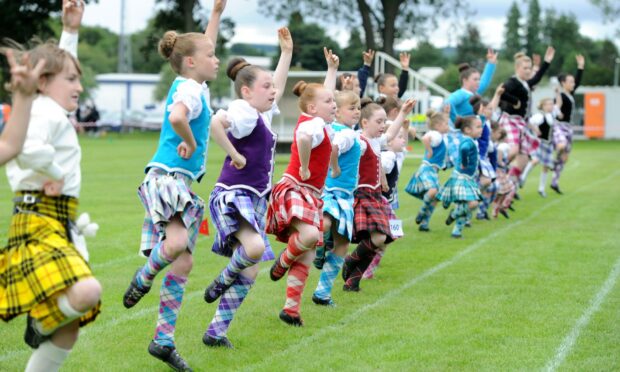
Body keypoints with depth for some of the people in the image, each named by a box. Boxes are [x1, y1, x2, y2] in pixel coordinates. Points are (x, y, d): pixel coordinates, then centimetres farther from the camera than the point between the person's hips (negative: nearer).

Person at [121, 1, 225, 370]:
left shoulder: (191, 83, 15)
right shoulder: (190, 89, -12)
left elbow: (203, 47, 33)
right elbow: (176, 117, -35)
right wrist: (190, 142, -17)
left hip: (183, 182, 10)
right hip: (168, 176, -10)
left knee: (183, 263, 6)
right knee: (177, 242, -34)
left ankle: (164, 340, 9)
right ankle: (144, 277, -3)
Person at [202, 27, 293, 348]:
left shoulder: (262, 115, 15)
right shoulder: (245, 112, -12)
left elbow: (278, 88, 34)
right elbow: (215, 122, -33)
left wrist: (287, 51, 33)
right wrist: (235, 154, -23)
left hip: (254, 200, 9)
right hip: (233, 195, -9)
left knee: (249, 273, 6)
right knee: (255, 247, -34)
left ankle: (216, 331, 12)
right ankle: (222, 281, -5)